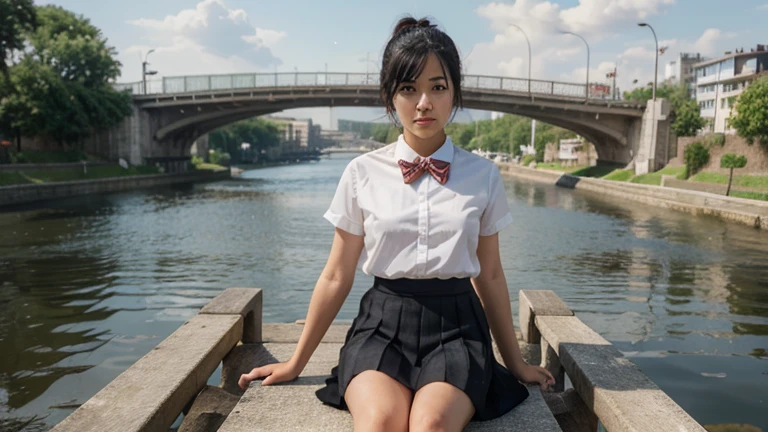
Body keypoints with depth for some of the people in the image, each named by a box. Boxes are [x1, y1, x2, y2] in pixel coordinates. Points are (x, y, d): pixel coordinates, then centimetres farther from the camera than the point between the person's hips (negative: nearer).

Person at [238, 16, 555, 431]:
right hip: (382, 322, 0)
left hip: (456, 324, 1)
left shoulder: (483, 175, 5)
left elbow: (490, 276, 14)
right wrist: (295, 364, 12)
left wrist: (515, 362, 20)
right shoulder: (363, 173, 2)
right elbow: (336, 278, 8)